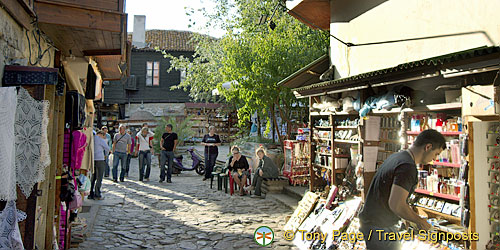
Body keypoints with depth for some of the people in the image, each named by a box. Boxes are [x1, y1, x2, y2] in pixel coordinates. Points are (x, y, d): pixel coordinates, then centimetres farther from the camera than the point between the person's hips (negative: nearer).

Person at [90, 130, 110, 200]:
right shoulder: (101, 139, -8)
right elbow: (107, 148, -2)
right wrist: (105, 155, 17)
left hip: (92, 159, 7)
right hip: (100, 159, -6)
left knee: (93, 177, 14)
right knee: (99, 178, 0)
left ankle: (91, 194, 14)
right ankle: (97, 195, 1)